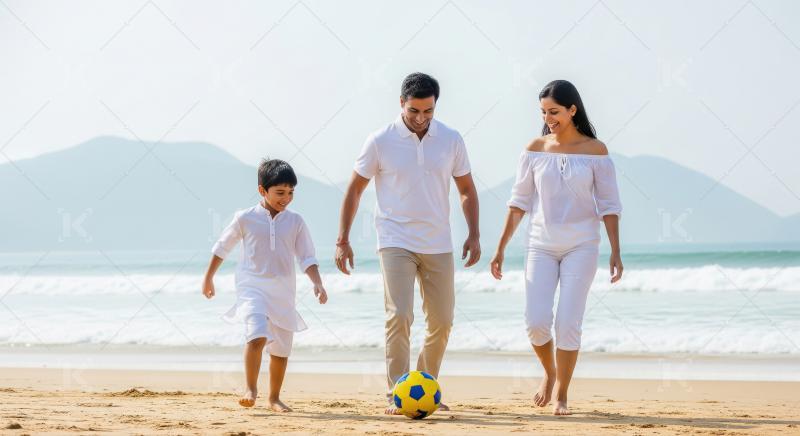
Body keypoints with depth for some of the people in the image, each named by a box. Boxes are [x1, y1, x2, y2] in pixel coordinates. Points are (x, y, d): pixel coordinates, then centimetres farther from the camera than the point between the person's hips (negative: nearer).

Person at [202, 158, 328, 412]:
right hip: (252, 287, -3)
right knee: (257, 335, -25)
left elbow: (307, 258, 4)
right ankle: (251, 388, -12)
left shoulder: (295, 222, 3)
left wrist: (317, 283, -12)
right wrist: (208, 278, 18)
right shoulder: (245, 219, -2)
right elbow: (222, 248, 11)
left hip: (283, 293, 3)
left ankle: (274, 398, 22)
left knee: (281, 348, 7)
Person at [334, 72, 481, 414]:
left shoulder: (451, 140, 2)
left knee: (442, 322, 7)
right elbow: (354, 190, 1)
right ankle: (397, 395, -11)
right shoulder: (380, 142, -6)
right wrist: (342, 241, -2)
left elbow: (467, 189, 12)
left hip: (438, 245, 3)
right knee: (399, 316, -16)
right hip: (396, 241, -3)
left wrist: (474, 235, 2)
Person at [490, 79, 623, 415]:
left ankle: (561, 395, 5)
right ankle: (550, 373, 22)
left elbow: (609, 205, 1)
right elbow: (519, 201, 6)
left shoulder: (595, 151, -2)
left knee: (568, 322, -8)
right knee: (536, 322, -8)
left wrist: (615, 252, -5)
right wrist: (501, 248, 5)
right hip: (541, 246, 2)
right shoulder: (535, 149, 2)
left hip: (581, 246, -2)